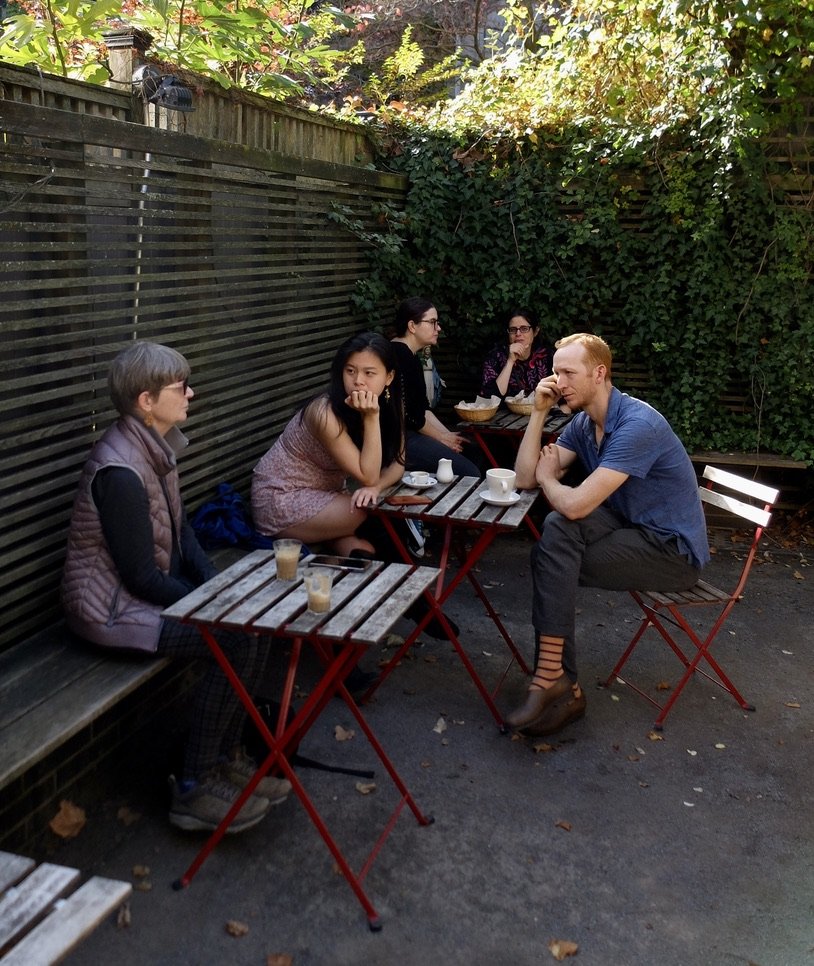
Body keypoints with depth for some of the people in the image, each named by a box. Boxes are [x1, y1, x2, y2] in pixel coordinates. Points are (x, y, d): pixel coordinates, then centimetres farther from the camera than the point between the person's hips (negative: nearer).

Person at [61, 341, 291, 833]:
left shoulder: (157, 447, 3)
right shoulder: (120, 471, -25)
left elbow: (180, 529, 12)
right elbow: (141, 576, -23)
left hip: (148, 586, 9)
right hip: (113, 605, -9)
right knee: (235, 641, -21)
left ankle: (228, 757, 10)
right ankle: (194, 789, -6)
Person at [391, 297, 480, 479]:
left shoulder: (412, 357, 18)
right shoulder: (399, 355, -14)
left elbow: (423, 409, 15)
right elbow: (408, 414, -18)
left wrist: (447, 435, 3)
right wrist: (443, 438, -6)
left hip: (410, 434, 11)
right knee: (469, 473, -17)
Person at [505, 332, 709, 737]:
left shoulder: (637, 424, -25)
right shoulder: (583, 423, 4)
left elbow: (576, 504, -30)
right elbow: (524, 477, 0)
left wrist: (547, 478, -8)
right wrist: (539, 413, -7)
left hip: (673, 551, -8)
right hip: (632, 529, 8)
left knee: (552, 559, -21)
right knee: (557, 525, -18)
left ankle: (552, 674, -10)